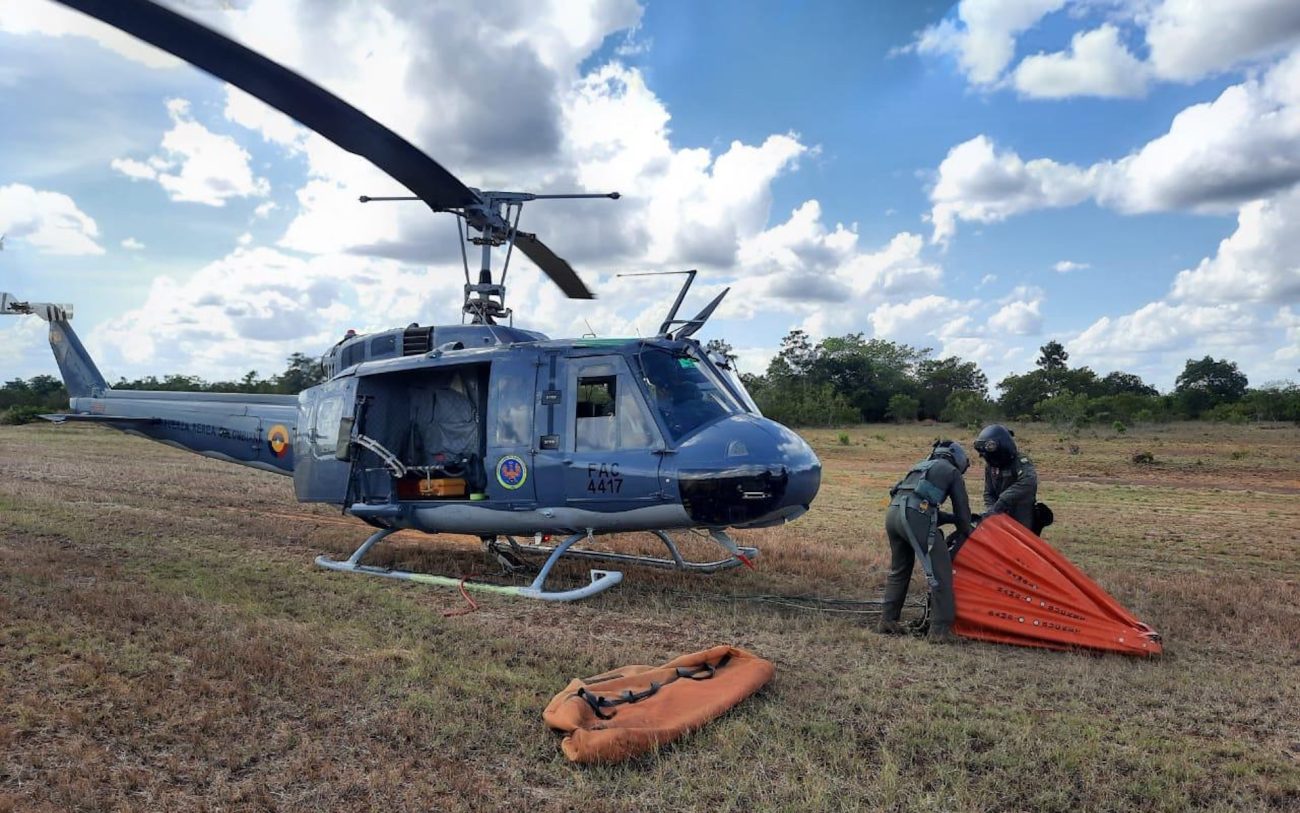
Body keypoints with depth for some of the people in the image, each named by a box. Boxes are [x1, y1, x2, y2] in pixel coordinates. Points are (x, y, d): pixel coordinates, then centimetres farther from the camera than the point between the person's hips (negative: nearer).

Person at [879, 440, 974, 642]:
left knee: (899, 570, 19)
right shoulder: (952, 471, 17)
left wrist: (953, 518, 36)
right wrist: (964, 534, 29)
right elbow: (962, 507, 17)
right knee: (940, 572, -2)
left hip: (893, 511, 7)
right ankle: (940, 629, -4)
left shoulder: (922, 466, 35)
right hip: (915, 515, -7)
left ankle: (888, 620, 24)